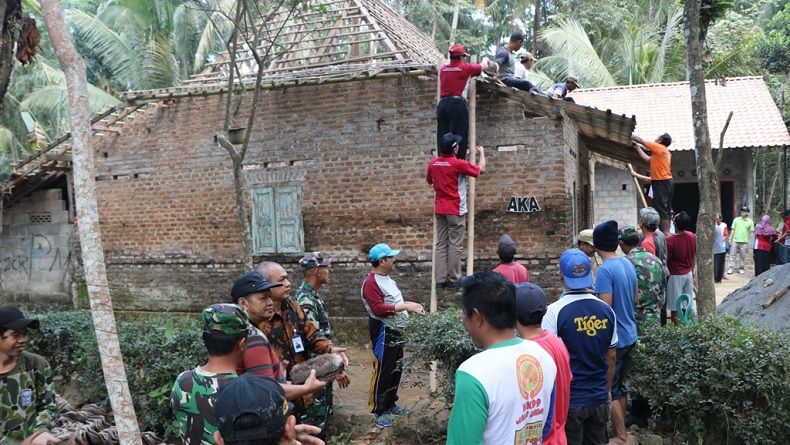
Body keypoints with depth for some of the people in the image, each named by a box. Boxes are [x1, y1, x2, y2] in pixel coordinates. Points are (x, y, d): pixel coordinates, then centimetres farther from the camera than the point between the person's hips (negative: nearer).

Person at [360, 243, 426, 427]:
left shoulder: (387, 279, 13)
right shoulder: (371, 282, -18)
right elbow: (378, 308, -27)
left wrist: (411, 305, 12)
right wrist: (405, 306, -27)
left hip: (396, 331, 10)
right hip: (383, 333, -10)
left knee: (395, 370, 16)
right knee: (382, 371, -2)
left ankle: (390, 404, 30)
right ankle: (378, 411, 8)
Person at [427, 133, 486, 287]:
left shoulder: (433, 163, 2)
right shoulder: (458, 164, -14)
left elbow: (429, 181, 20)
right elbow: (481, 169, -2)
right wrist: (482, 153, 14)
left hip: (439, 210, 6)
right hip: (455, 210, -6)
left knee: (441, 244, 7)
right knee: (455, 245, 0)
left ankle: (440, 279, 5)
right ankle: (453, 279, 2)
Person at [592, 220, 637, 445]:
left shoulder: (605, 270, -22)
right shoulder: (628, 264, 4)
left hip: (613, 338, -8)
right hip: (629, 335, 8)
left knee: (609, 390, 5)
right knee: (620, 385, 20)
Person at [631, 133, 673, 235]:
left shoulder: (659, 148, -7)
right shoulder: (664, 151, 20)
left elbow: (641, 140, -6)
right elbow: (647, 159, 23)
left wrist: (631, 136, 7)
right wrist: (637, 147, 27)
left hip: (661, 182, -10)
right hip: (666, 182, 10)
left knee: (661, 208, -12)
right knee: (666, 208, 9)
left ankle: (665, 233, -15)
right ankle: (667, 232, 11)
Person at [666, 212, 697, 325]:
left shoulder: (670, 240, -24)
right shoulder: (693, 237, -5)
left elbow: (667, 260, -16)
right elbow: (694, 256, 7)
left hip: (675, 275, -6)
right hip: (688, 273, 6)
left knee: (675, 305, 4)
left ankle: (677, 325, 10)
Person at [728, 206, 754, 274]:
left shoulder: (750, 222, 4)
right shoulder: (736, 220, 7)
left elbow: (751, 232, 4)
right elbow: (733, 230, 9)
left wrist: (749, 240, -3)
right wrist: (730, 238, 4)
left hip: (744, 242, -1)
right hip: (735, 241, 1)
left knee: (743, 256, 6)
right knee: (733, 255, 0)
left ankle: (741, 268, 16)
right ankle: (731, 268, 4)